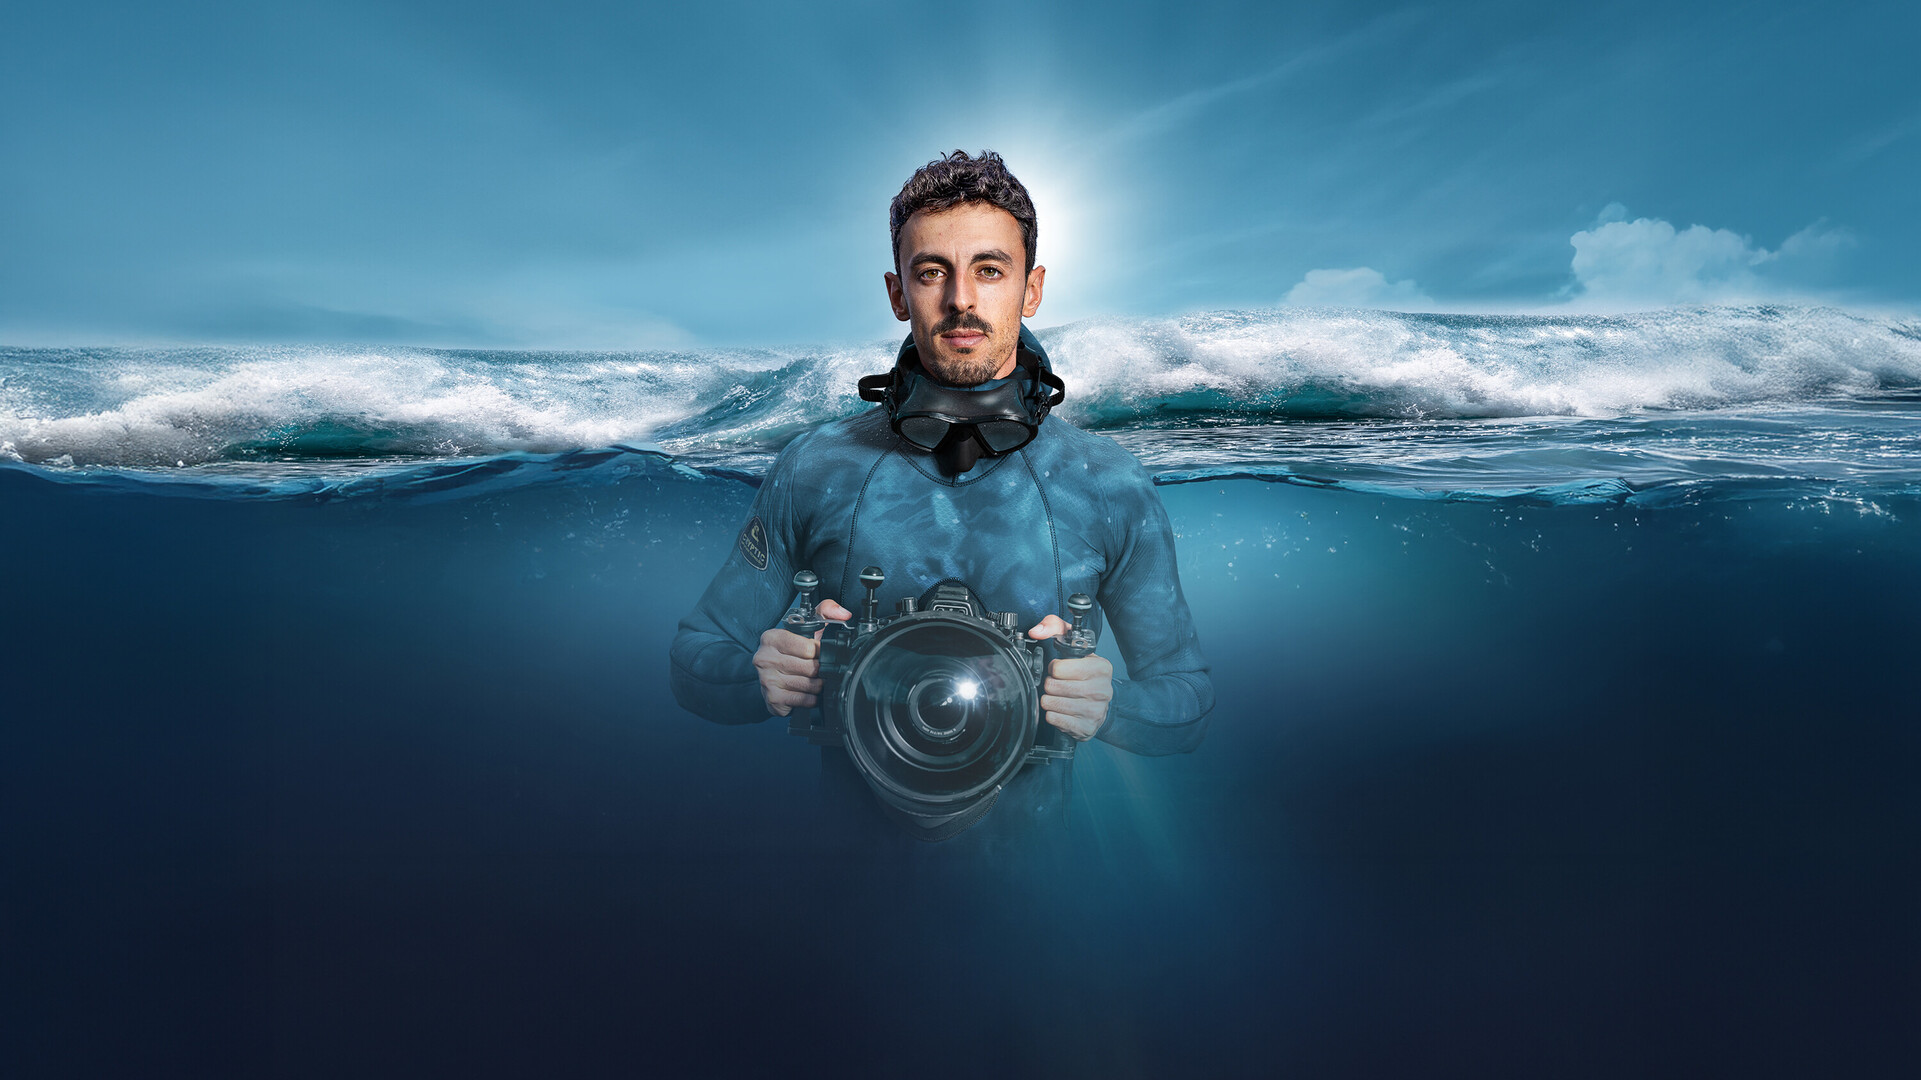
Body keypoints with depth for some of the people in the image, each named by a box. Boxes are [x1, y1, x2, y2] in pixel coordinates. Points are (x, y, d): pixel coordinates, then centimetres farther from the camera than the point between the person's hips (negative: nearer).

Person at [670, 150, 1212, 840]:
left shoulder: (1112, 487, -6)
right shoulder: (814, 471, -5)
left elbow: (1188, 699, 1)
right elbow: (694, 661, 2)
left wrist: (1109, 704, -20)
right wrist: (763, 677, -19)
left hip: (1028, 837, 0)